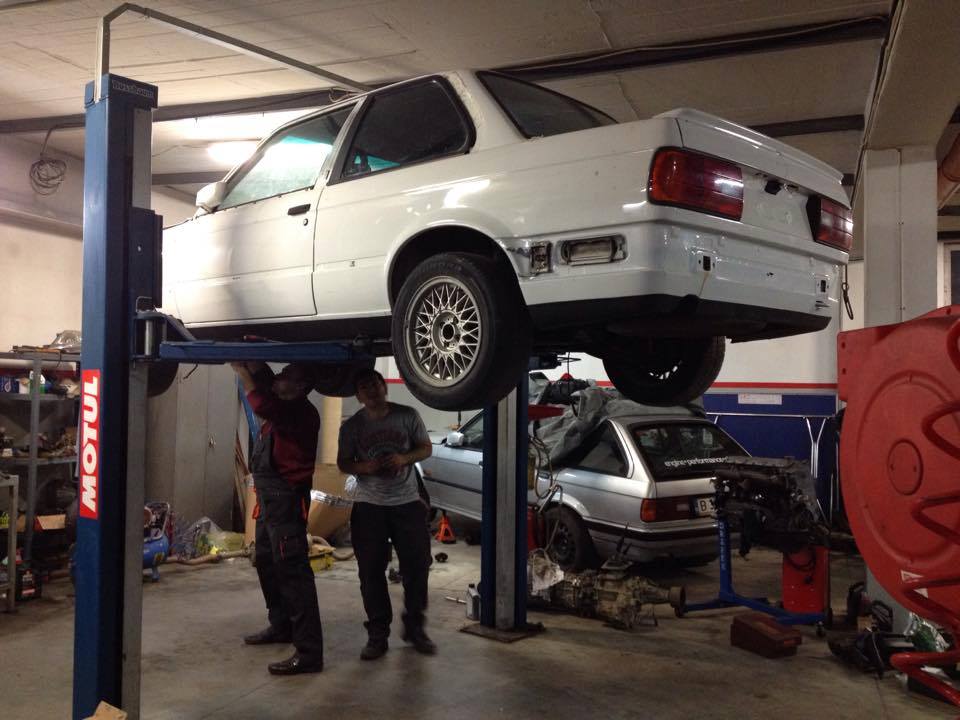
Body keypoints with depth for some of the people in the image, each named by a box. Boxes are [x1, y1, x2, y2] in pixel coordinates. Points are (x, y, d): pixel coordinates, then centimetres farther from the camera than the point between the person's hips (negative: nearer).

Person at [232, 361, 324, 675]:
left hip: (286, 498, -11)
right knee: (266, 562, 22)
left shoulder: (302, 412, -16)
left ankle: (308, 652, -11)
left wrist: (242, 371, -21)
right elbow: (264, 380, 16)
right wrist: (251, 363, -3)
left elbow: (262, 405, -31)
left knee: (291, 569, -13)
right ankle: (281, 626, 38)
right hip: (270, 495, 11)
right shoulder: (283, 407, 12)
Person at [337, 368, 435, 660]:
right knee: (371, 572, 2)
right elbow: (343, 462, 6)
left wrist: (405, 458, -15)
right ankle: (377, 634, 14)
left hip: (407, 502, 0)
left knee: (417, 565, 2)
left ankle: (414, 627, 21)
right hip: (369, 506, 0)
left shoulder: (408, 416, -1)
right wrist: (364, 466, -15)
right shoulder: (352, 426, 1)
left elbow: (426, 448, 5)